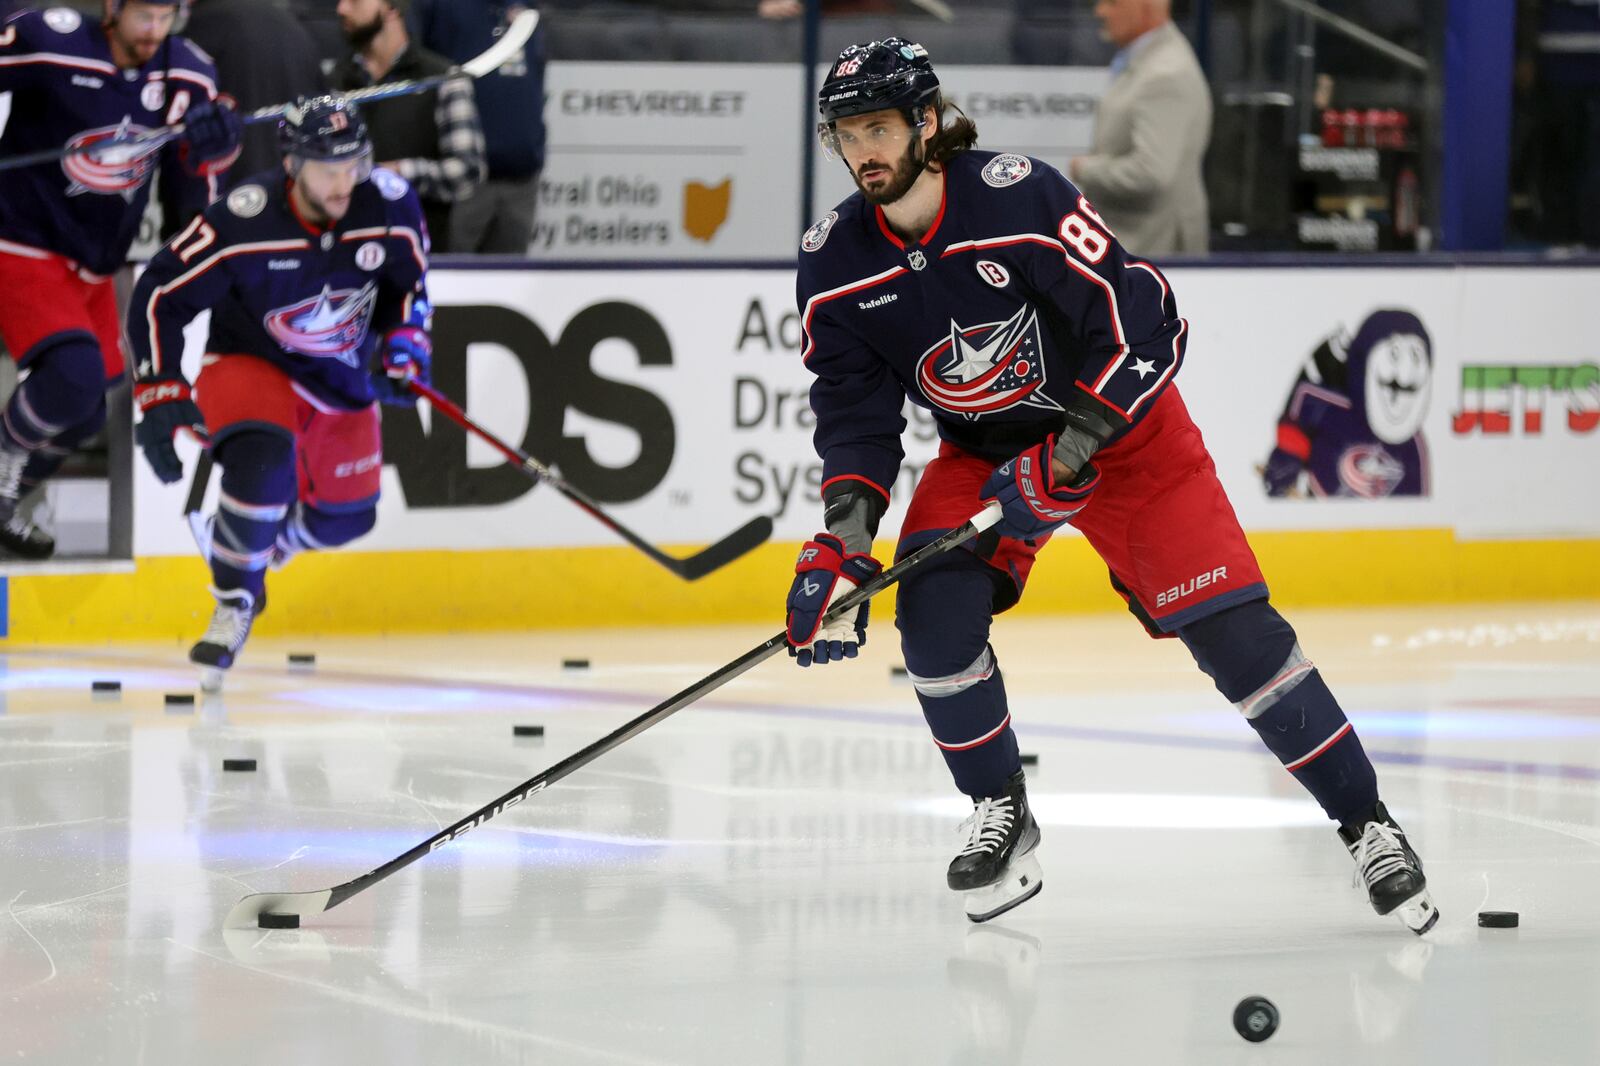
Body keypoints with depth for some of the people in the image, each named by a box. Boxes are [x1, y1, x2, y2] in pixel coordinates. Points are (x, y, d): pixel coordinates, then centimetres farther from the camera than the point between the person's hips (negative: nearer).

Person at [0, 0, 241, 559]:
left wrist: (213, 146, -20)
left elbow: (190, 194, 1)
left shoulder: (189, 77, -4)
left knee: (83, 418, 13)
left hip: (95, 269, 7)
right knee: (75, 373, -27)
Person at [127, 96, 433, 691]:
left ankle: (255, 543, 41)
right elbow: (159, 298, -20)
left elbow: (409, 285, 3)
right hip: (249, 363, -5)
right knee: (263, 459, -33)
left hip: (344, 374, 5)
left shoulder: (391, 206, -19)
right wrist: (159, 395, -23)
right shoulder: (241, 224, -30)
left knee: (344, 518, 8)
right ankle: (234, 603, -12)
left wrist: (403, 350, -11)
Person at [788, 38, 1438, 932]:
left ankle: (1367, 824, 1)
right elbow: (856, 414, -6)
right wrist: (843, 541, -20)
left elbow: (1147, 327, -26)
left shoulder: (1018, 198, -28)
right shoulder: (835, 265, -11)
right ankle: (1002, 816, 2)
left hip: (1118, 425, -4)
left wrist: (1065, 458, -29)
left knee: (1231, 629, -11)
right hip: (983, 450, 4)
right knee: (935, 612, -20)